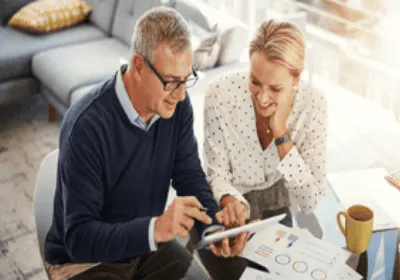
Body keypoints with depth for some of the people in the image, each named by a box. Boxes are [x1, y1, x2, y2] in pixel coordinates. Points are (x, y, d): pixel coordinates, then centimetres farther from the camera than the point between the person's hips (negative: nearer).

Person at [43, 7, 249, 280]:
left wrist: (215, 228, -22)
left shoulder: (176, 105, -11)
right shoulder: (87, 125, -28)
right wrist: (155, 228, -42)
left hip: (148, 244, 5)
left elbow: (191, 177, -3)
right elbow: (79, 237, -28)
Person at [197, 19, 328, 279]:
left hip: (274, 206, 2)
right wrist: (230, 201, -36)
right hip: (224, 207, -1)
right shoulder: (222, 92, -26)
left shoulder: (312, 103, -22)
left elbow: (310, 201, -23)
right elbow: (217, 173, -14)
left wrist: (281, 134, -32)